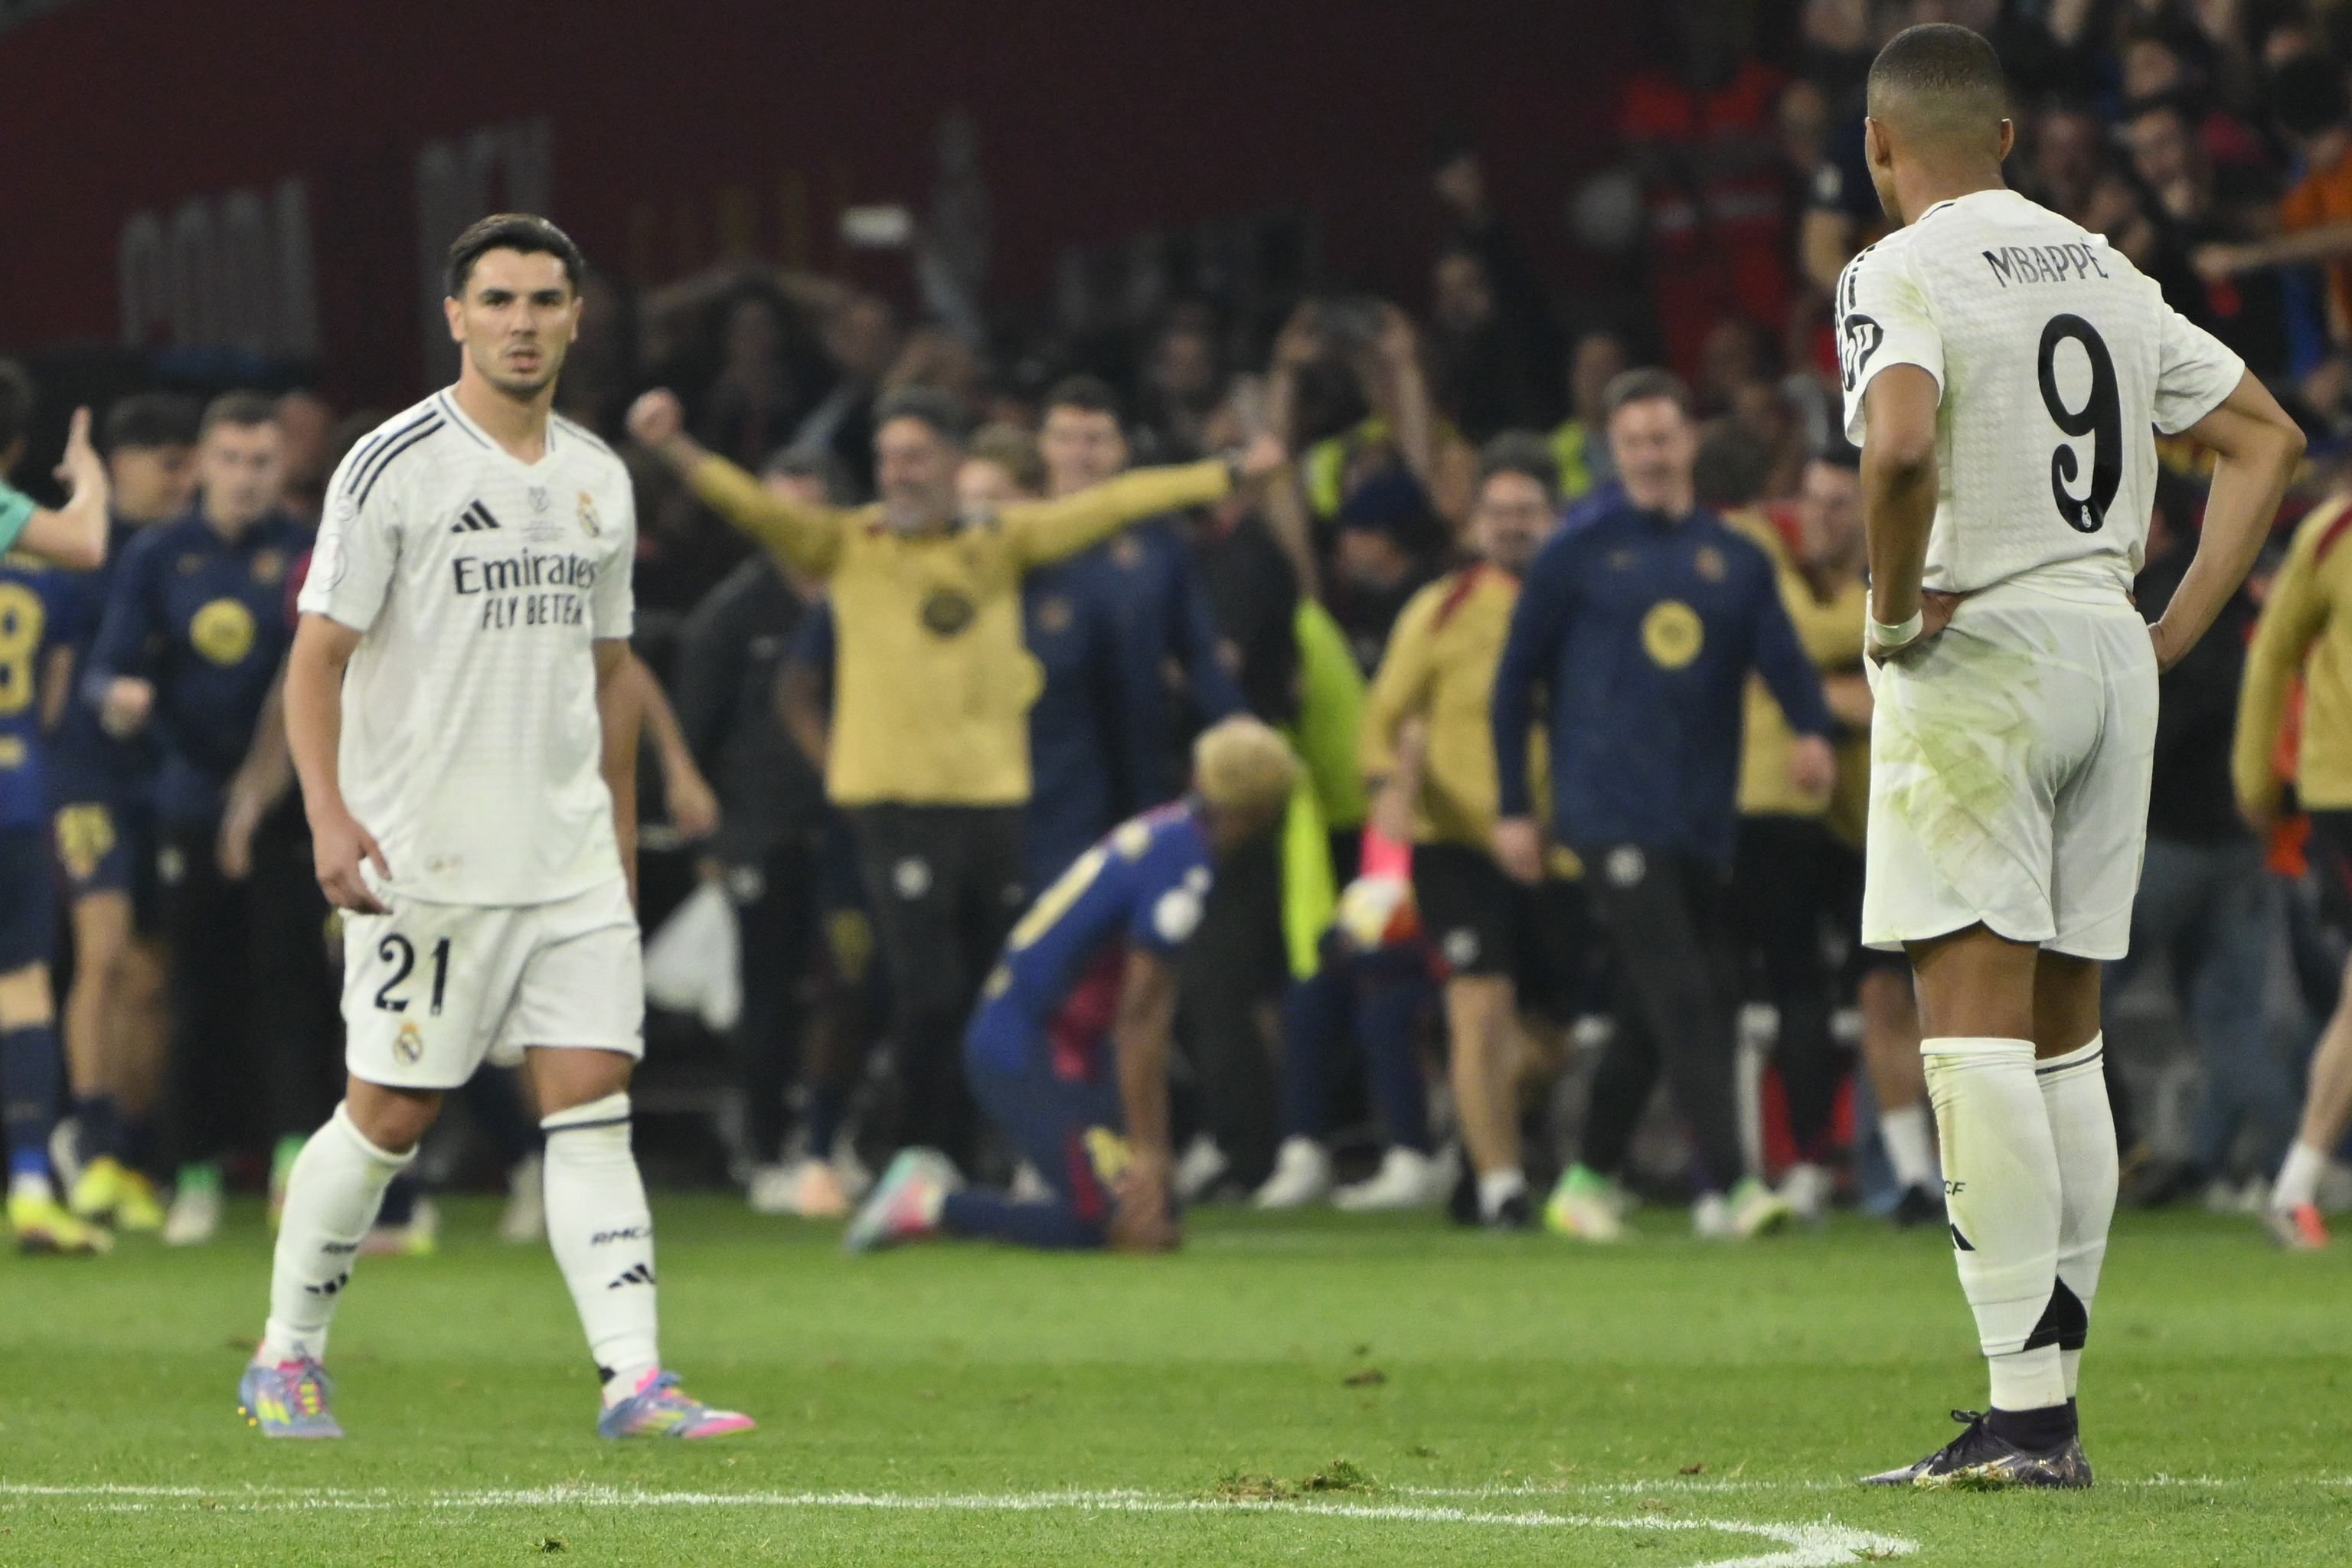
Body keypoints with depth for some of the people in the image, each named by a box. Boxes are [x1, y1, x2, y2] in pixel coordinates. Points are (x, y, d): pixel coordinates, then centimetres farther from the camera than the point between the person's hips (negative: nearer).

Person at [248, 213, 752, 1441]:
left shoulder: (598, 481, 12)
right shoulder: (393, 467, -6)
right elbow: (318, 657, -7)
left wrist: (621, 838, 19)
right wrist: (329, 815, -18)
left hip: (571, 856, 5)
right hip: (423, 860, -5)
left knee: (590, 1100, -5)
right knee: (389, 1112, -1)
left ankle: (633, 1378, -11)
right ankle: (286, 1360, 16)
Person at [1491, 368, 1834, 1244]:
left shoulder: (1734, 562, 14)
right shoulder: (1578, 555, 4)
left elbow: (1779, 654, 0)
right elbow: (1516, 680, 6)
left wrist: (1811, 729, -22)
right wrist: (1513, 809, 3)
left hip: (1705, 818, 4)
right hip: (1613, 809, -4)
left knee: (1650, 1016, 9)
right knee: (1678, 998, -15)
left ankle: (1592, 1177, 23)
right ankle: (1725, 1183, -21)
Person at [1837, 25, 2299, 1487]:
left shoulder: (1905, 271, -8)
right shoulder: (2104, 271, 15)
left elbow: (1900, 444, -28)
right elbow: (2268, 438, 19)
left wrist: (1893, 602, -13)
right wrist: (2177, 628, 14)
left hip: (1977, 656, -7)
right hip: (2111, 651, 7)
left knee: (1976, 1026, -9)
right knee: (2063, 1038, 11)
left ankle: (2024, 1414, -16)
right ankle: (2052, 1410, 12)